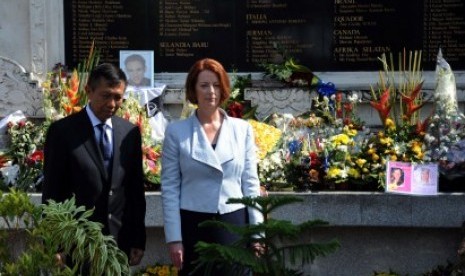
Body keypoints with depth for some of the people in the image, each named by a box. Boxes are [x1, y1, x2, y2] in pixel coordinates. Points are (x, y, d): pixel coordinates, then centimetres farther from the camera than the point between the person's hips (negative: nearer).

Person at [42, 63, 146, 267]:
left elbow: (136, 189, 8)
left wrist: (138, 240, 6)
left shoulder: (130, 132, 6)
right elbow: (52, 192, -5)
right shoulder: (62, 131, -6)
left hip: (120, 241, 3)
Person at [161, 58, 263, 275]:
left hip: (234, 224, 1)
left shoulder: (243, 129, 5)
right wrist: (174, 237, -6)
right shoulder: (176, 131, -1)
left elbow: (250, 183, 6)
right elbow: (170, 187, -1)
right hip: (193, 226, -1)